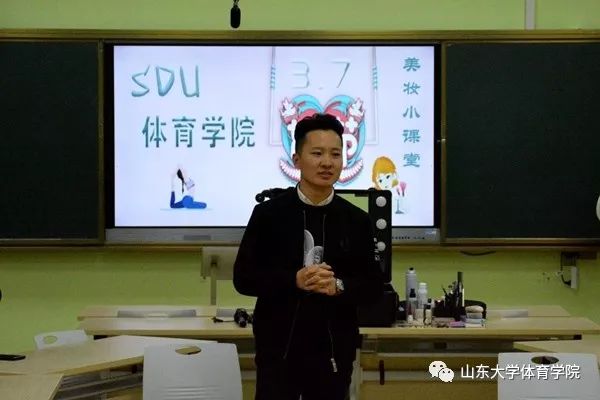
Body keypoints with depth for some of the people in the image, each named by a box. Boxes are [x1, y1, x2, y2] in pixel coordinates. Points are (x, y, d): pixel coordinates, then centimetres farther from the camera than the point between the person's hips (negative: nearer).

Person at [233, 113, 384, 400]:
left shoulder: (356, 220, 3)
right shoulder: (268, 213, -2)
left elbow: (374, 286, 5)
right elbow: (243, 278, -2)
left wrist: (338, 286, -15)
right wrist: (293, 280, -17)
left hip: (334, 352, 2)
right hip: (278, 350, -2)